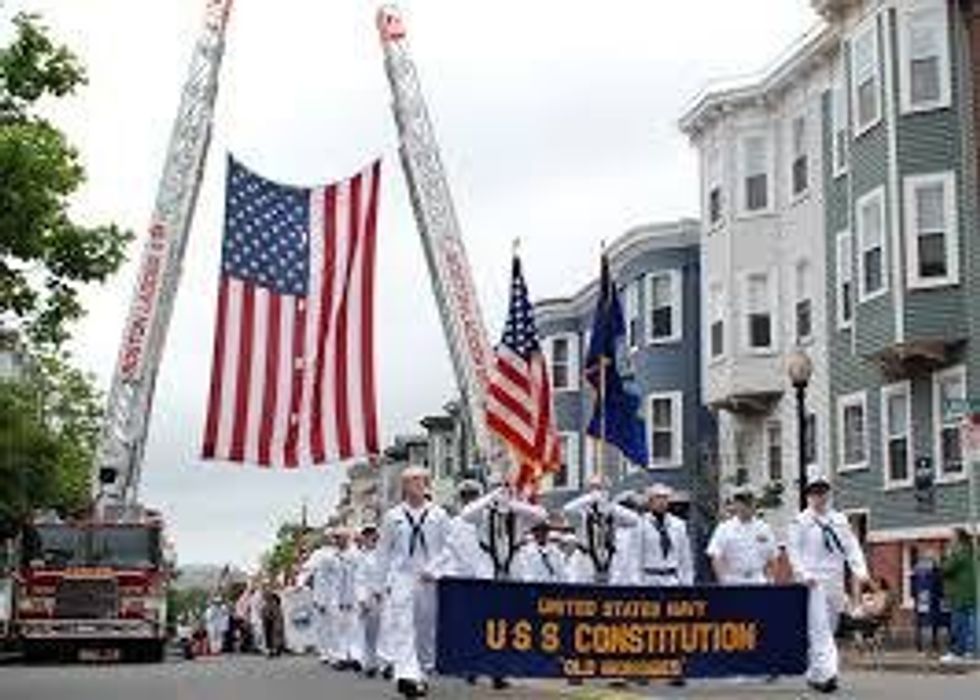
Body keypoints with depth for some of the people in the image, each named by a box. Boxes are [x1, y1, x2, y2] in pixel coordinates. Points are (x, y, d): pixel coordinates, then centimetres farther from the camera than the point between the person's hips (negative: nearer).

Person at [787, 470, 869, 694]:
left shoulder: (840, 520, 14)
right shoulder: (800, 521, 1)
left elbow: (852, 546, 10)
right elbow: (793, 550, -4)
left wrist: (860, 571, -5)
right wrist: (803, 574, -17)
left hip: (835, 581, 5)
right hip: (813, 582, -5)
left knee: (829, 629, 11)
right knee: (820, 629, -14)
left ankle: (814, 674, 22)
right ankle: (827, 673, -21)